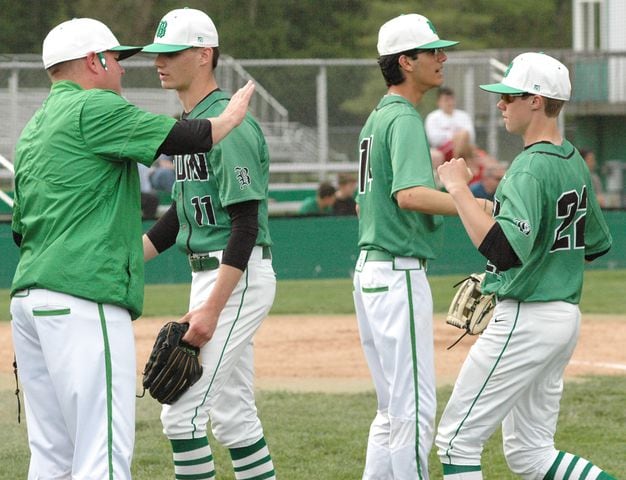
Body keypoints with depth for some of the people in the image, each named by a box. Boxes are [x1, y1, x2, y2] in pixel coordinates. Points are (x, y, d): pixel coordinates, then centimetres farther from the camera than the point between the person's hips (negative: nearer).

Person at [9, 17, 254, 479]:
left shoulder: (32, 129, 22)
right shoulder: (94, 108, -5)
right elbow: (185, 137, -8)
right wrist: (232, 116, 11)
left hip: (27, 298, 9)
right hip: (85, 301, -9)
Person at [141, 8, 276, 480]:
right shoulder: (189, 123, 14)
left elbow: (246, 222, -21)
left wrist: (212, 308, -24)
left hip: (239, 277, -10)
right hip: (210, 275, 10)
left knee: (182, 410, -12)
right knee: (232, 413, 12)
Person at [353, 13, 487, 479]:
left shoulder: (377, 118, 17)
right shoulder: (404, 119, -14)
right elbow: (409, 194, -29)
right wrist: (477, 206, -32)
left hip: (370, 269, 10)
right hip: (400, 274, -10)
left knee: (394, 409, 14)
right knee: (416, 409, -9)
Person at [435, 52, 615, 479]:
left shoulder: (531, 168, -19)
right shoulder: (575, 164, 11)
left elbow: (508, 250, -33)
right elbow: (596, 244, 23)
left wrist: (459, 189, -28)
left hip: (526, 319, -10)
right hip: (567, 315, 10)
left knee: (458, 439, -2)